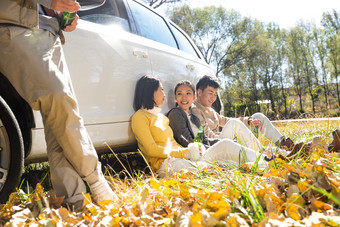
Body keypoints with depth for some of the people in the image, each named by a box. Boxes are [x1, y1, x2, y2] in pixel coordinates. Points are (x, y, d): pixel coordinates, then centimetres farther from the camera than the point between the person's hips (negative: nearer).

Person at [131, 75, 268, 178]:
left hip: (183, 159, 8)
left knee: (225, 145, -8)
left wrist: (192, 149, 0)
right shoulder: (140, 117, 1)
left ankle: (264, 165, -18)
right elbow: (152, 149, -11)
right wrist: (185, 152, -12)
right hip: (165, 164, -8)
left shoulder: (162, 117, 27)